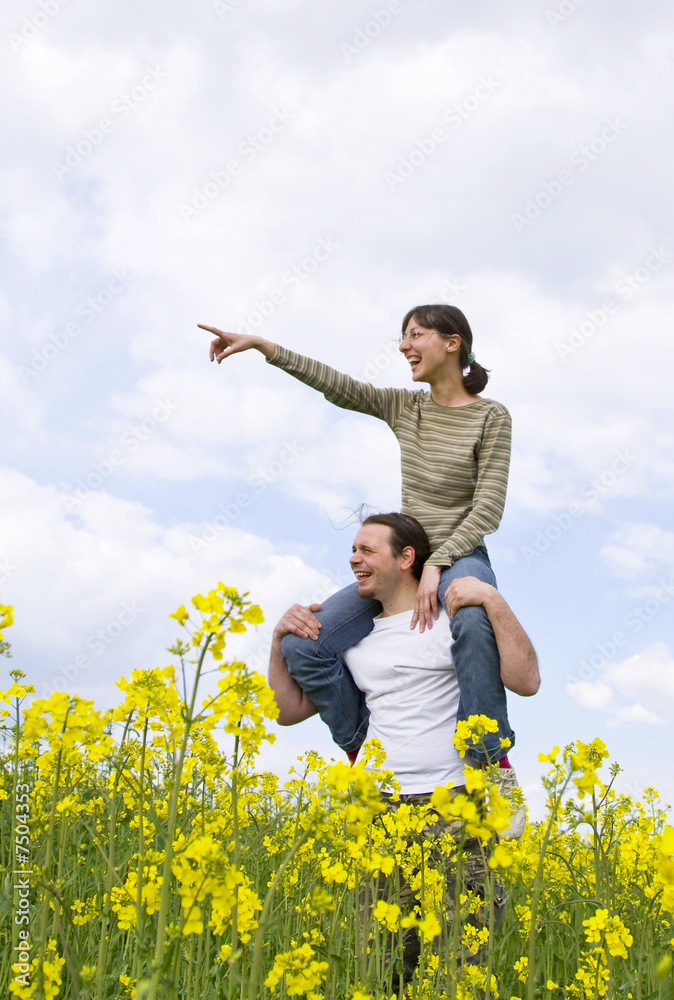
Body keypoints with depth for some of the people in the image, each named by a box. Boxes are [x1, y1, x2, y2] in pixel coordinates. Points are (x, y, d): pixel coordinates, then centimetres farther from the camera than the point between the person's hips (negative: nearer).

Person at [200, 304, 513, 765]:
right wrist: (262, 345, 1)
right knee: (301, 646, -14)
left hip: (459, 559, -5)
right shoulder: (403, 407, 11)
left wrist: (437, 564, -22)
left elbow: (489, 507, -11)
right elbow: (339, 386, 7)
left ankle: (492, 761, -34)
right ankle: (363, 748, 5)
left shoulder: (492, 416, -4)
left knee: (473, 619, -45)